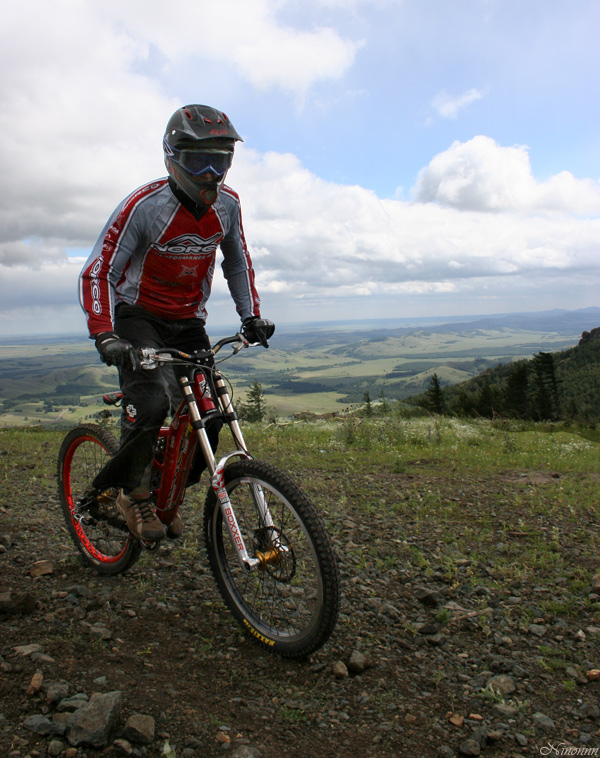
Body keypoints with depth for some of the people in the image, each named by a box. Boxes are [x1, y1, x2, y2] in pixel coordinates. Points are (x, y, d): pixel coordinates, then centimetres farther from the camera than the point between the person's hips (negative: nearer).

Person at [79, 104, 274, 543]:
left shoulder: (227, 204, -6)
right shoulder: (144, 206, -21)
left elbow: (237, 263, 10)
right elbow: (97, 272, -19)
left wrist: (252, 316, -1)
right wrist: (104, 335, -32)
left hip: (188, 321, 5)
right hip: (138, 317, -4)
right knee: (150, 403, -28)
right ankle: (133, 494, -3)